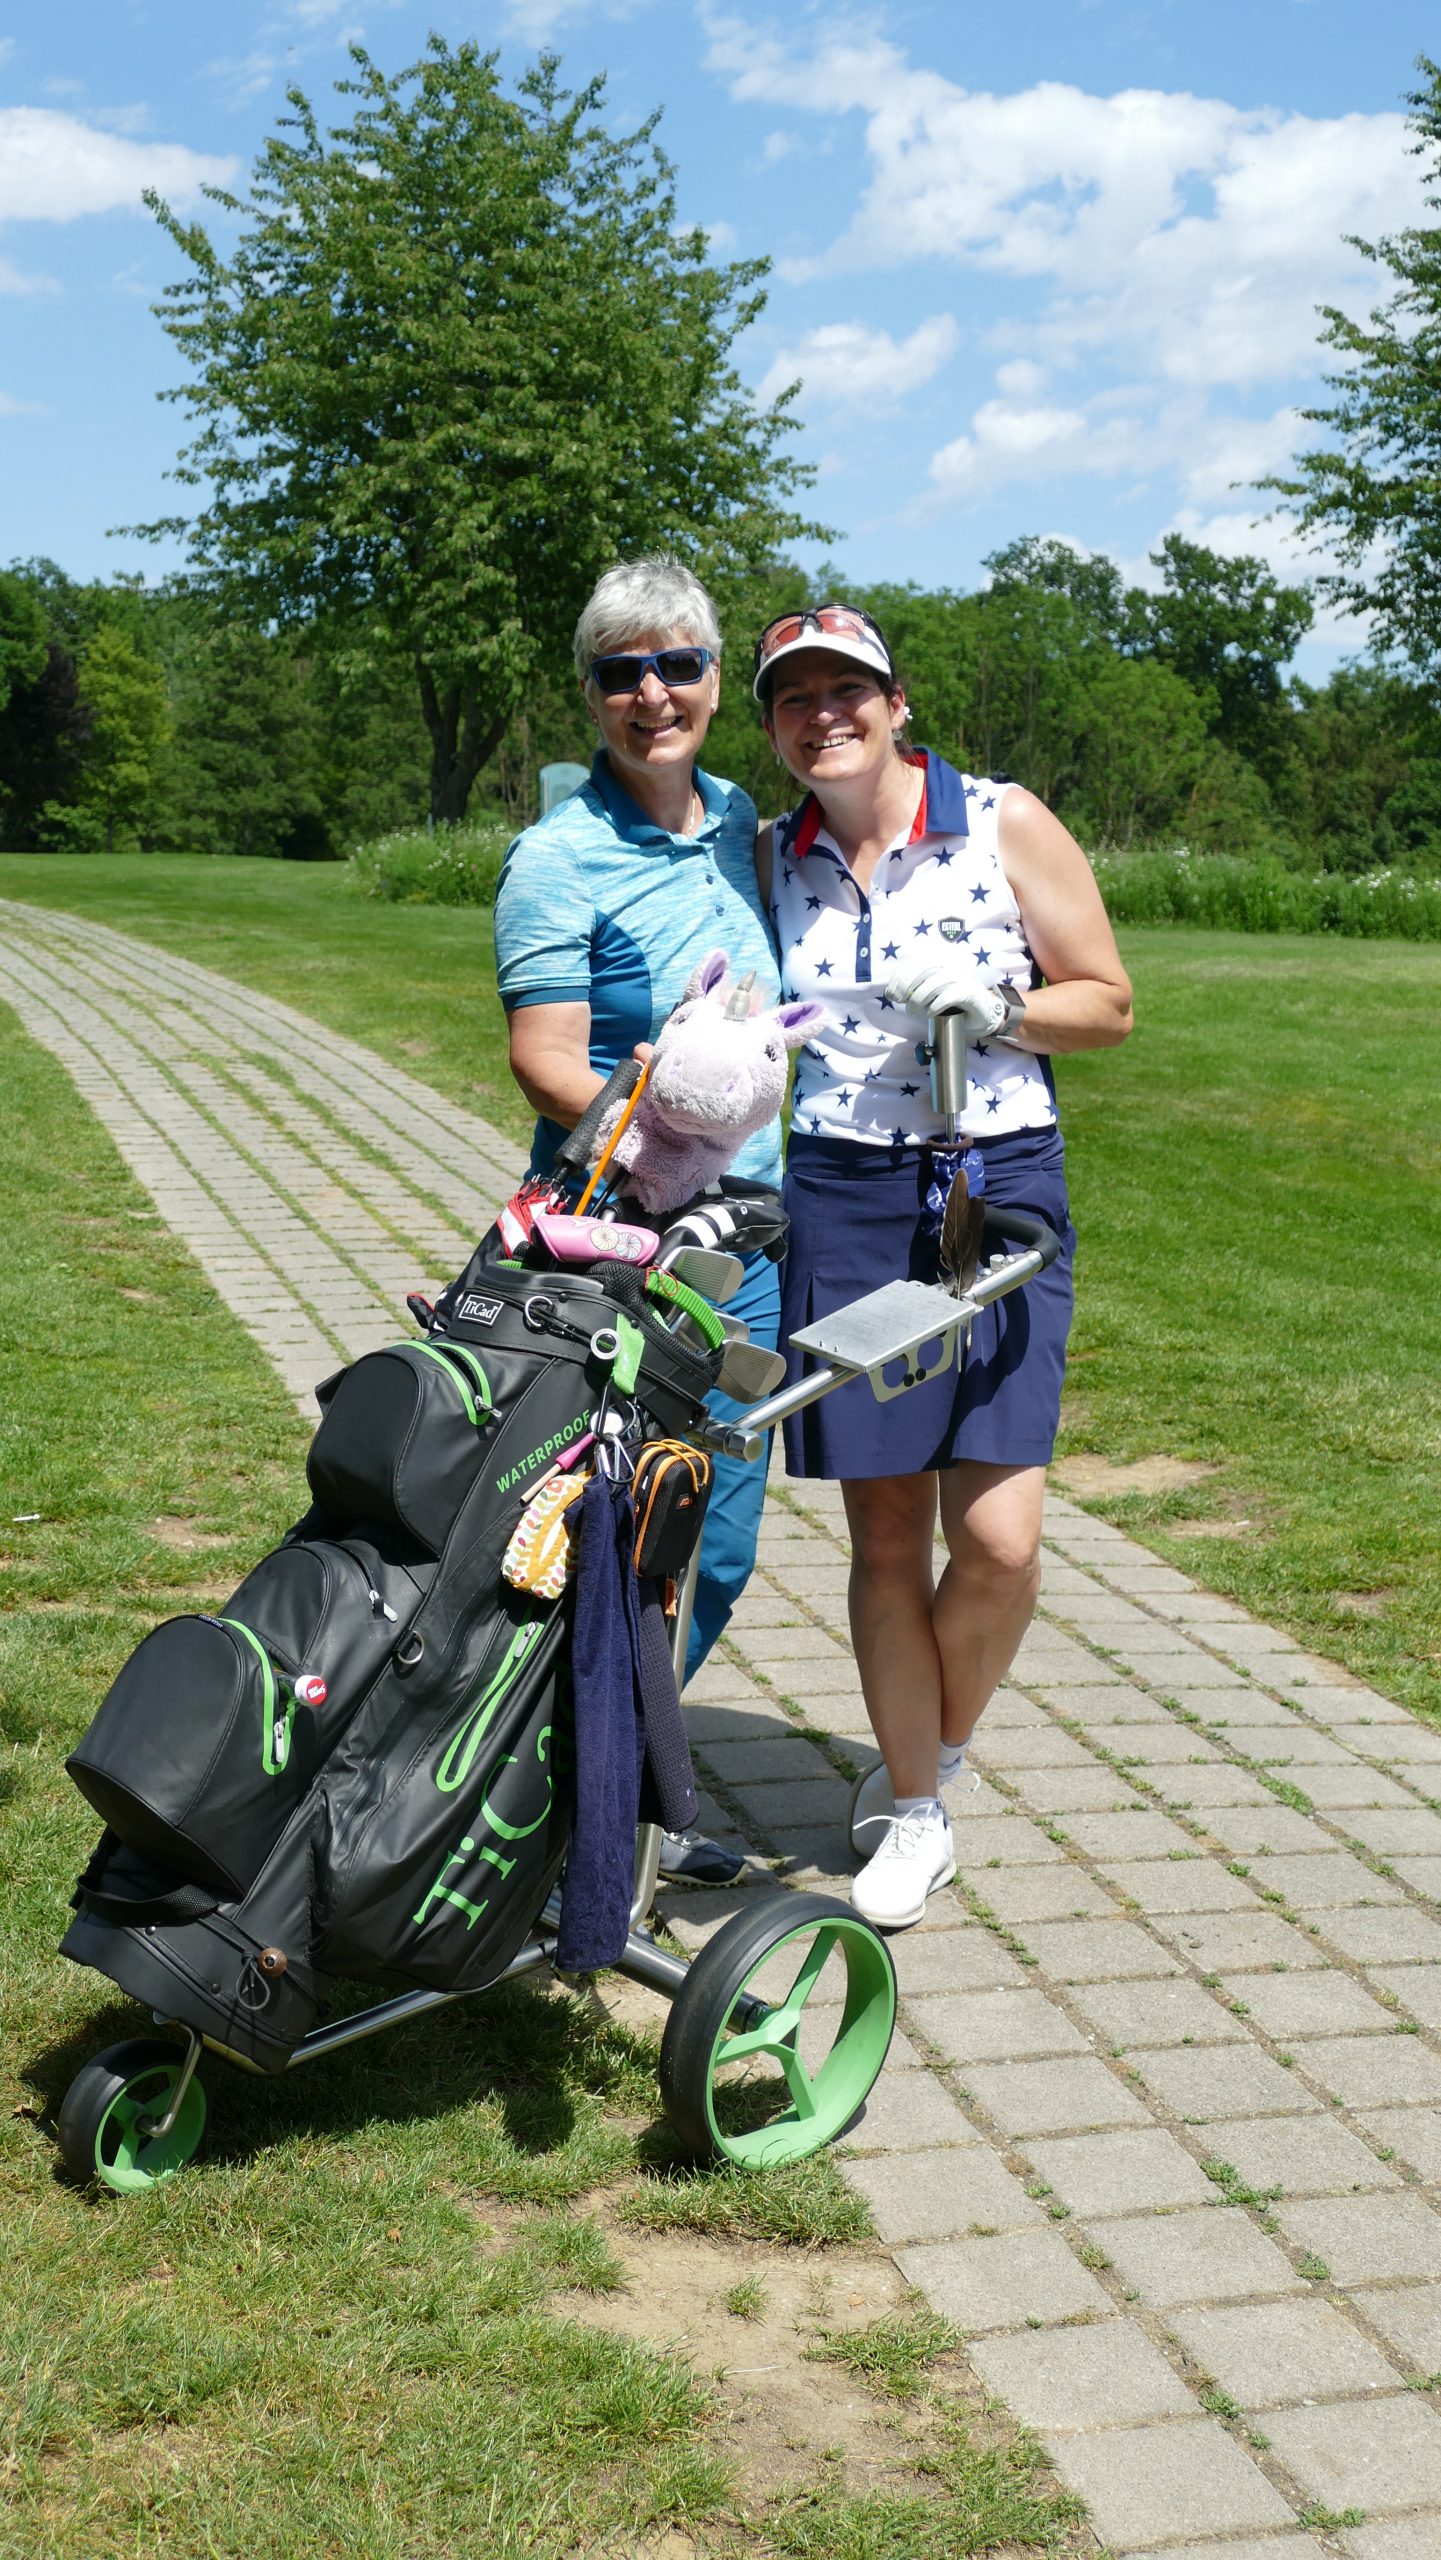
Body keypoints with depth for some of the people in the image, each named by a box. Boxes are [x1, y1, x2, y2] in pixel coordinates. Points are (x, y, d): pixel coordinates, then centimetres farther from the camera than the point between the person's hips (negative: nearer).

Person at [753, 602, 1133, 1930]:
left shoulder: (1004, 823, -2)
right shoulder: (771, 858, 6)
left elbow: (1110, 1004, 2)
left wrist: (993, 1001, -15)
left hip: (1002, 1185, -2)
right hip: (841, 1198, 2)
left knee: (998, 1541, -9)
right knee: (887, 1533, 5)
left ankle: (929, 1754, 22)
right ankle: (915, 1816, 23)